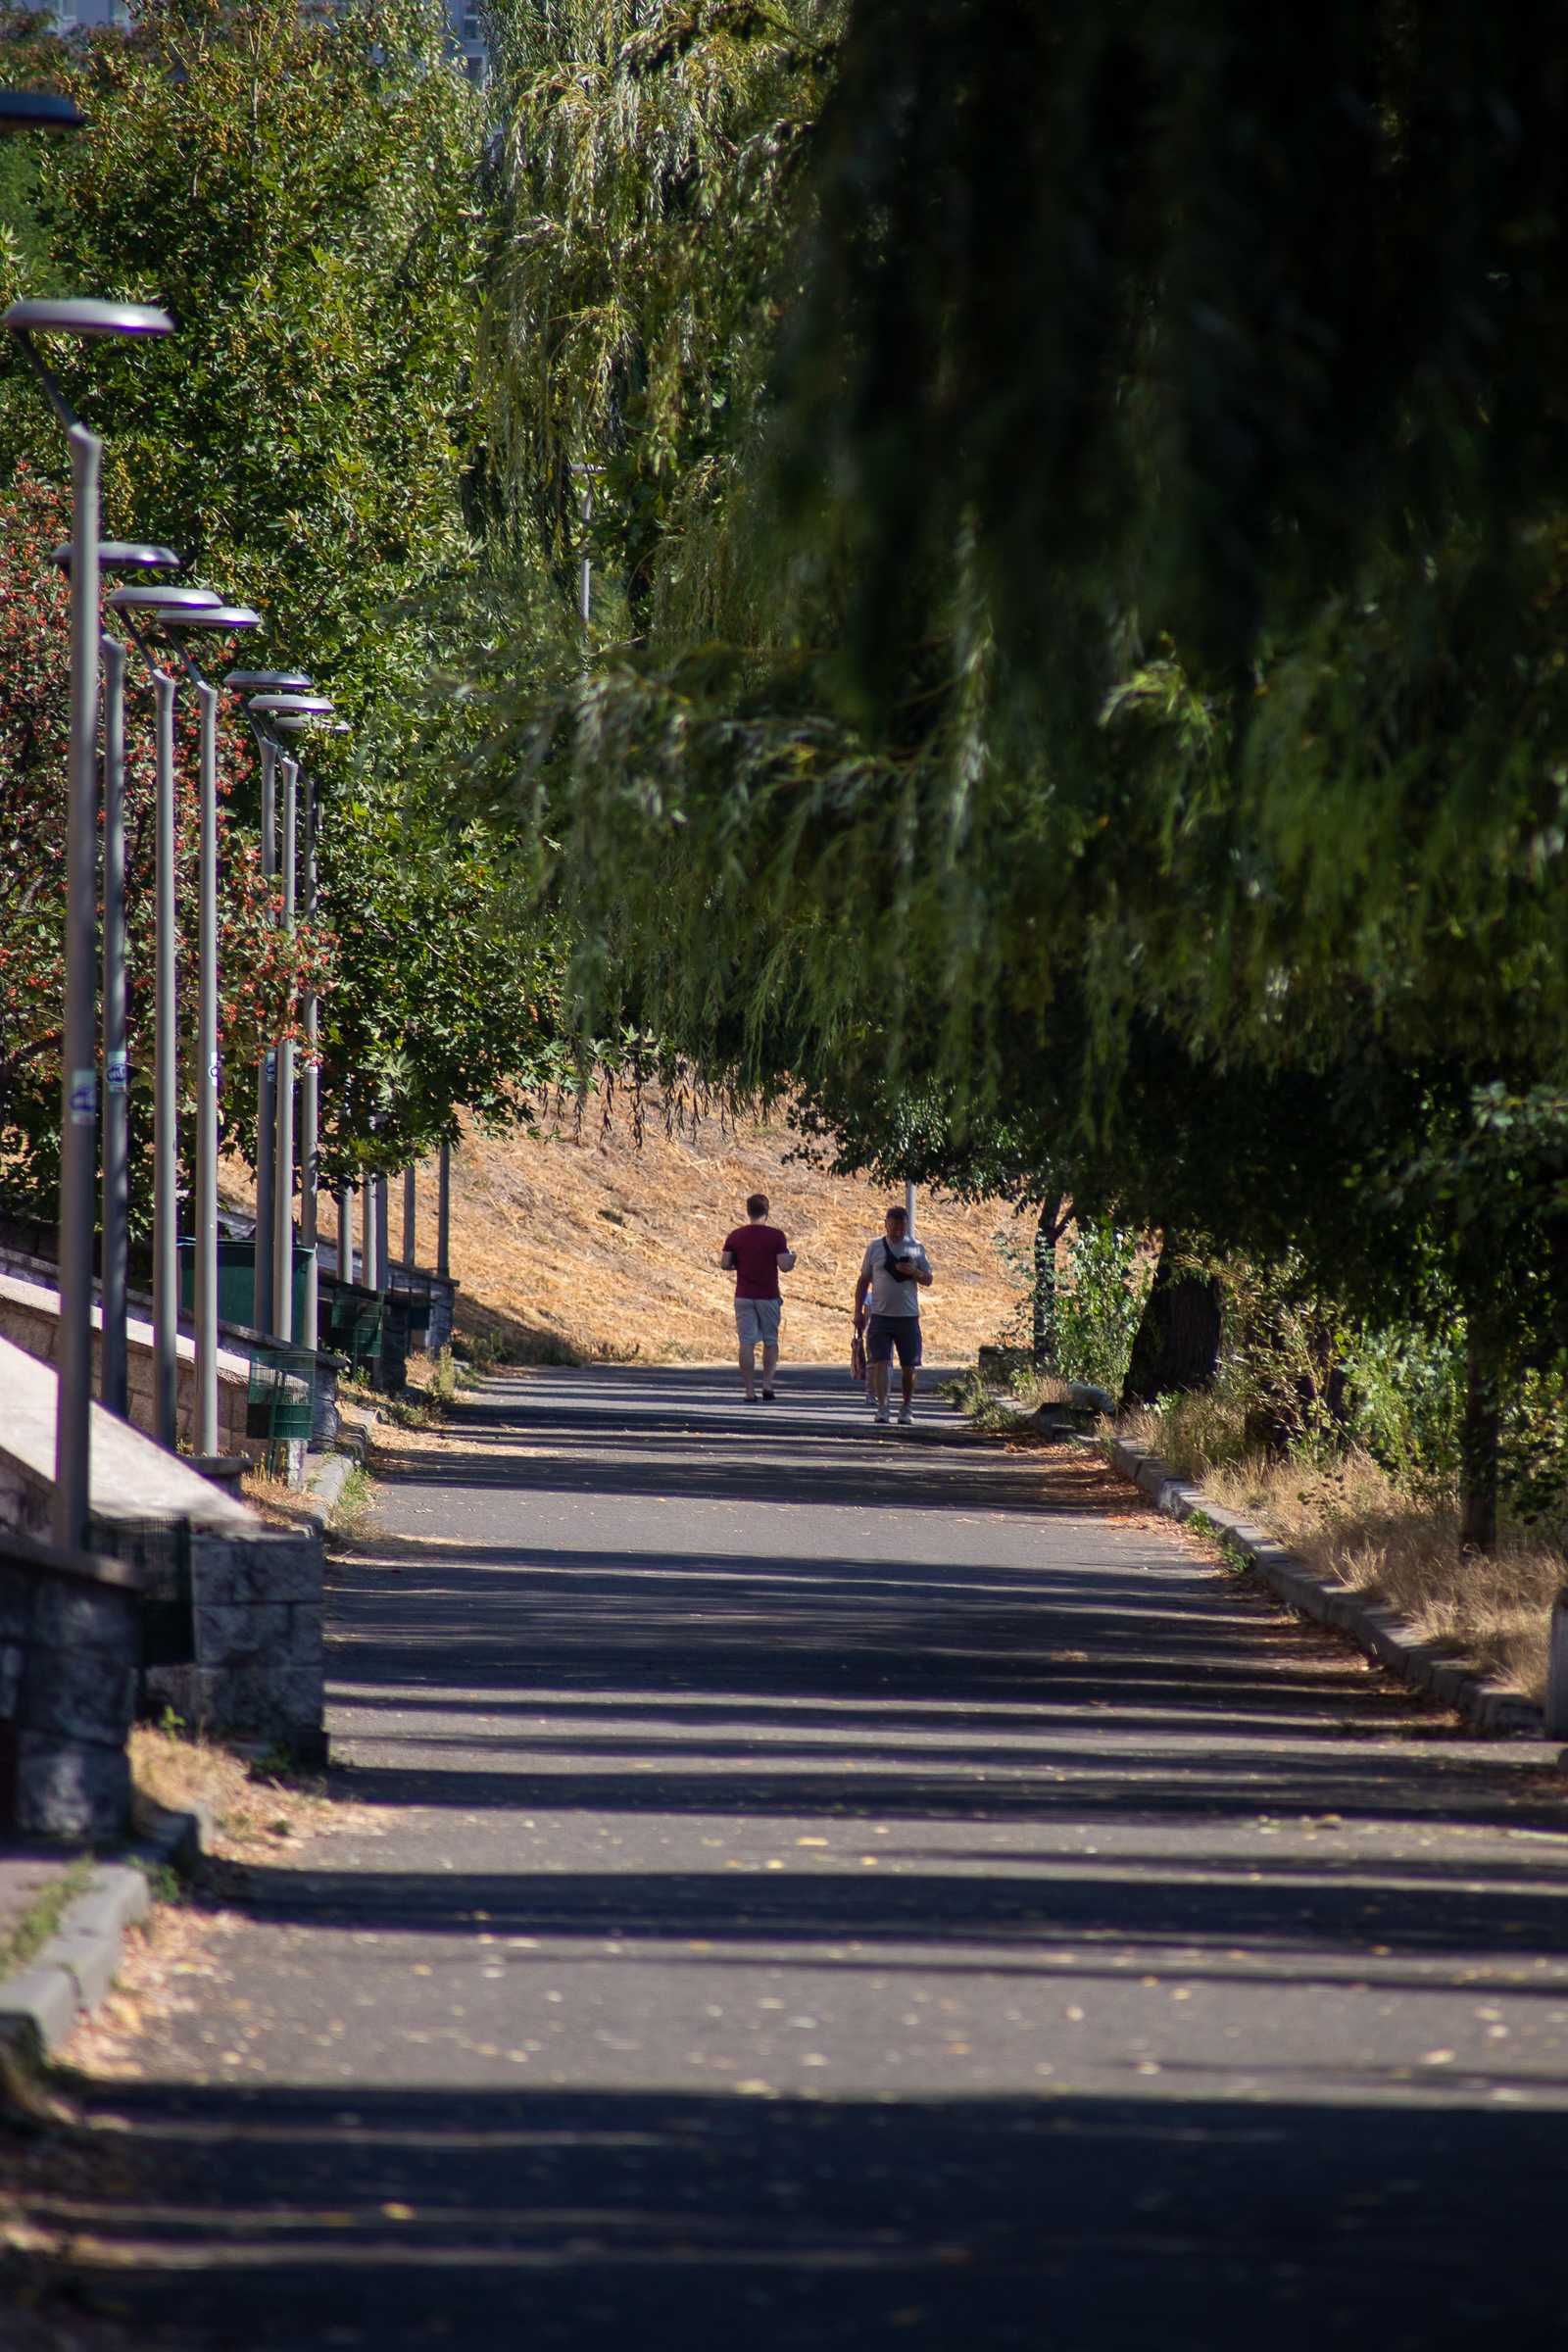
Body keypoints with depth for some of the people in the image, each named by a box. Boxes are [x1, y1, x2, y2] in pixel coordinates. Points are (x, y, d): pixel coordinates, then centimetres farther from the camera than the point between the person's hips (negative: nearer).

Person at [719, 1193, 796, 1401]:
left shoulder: (735, 1236, 0)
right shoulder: (775, 1236, -6)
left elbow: (724, 1264, 0)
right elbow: (784, 1266, -9)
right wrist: (792, 1257, 12)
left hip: (744, 1296, 1)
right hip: (768, 1296, -1)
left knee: (747, 1343, 1)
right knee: (770, 1341, 13)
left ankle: (749, 1390, -3)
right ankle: (767, 1383, 2)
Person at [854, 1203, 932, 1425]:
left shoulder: (915, 1248, 6)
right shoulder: (875, 1248, 6)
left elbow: (928, 1280, 8)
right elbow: (863, 1281, 11)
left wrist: (914, 1272, -14)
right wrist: (859, 1312, 6)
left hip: (908, 1316, 1)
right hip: (881, 1315, -1)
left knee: (909, 1367, 5)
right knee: (880, 1363, -11)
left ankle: (907, 1409, 19)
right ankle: (882, 1409, -11)